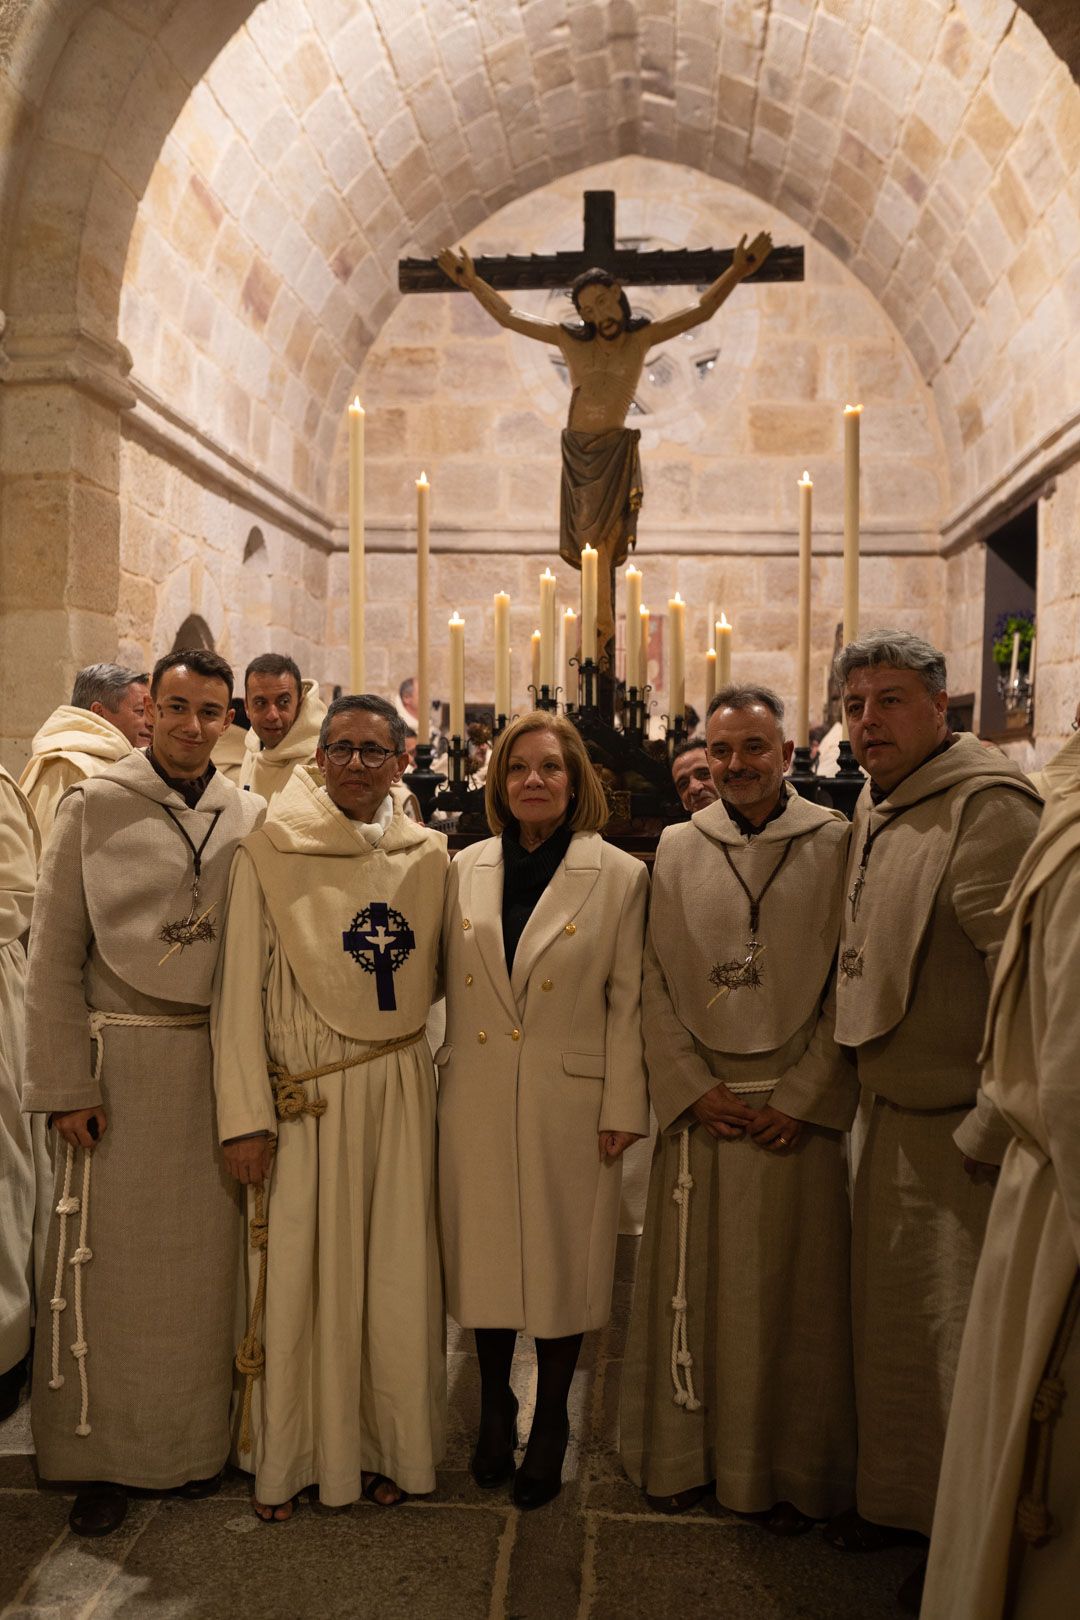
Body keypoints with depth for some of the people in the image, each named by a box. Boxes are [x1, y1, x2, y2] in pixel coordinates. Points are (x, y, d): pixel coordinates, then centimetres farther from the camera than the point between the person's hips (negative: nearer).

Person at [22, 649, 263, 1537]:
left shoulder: (249, 820, 3)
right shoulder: (94, 809, -2)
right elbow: (54, 956, -2)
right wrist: (64, 1084, -6)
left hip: (220, 1063, 2)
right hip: (120, 1060, -2)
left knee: (207, 1256, 10)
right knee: (108, 1260, 6)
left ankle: (198, 1438, 29)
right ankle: (99, 1454, 25)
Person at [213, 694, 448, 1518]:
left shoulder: (429, 854, 3)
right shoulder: (270, 853, -6)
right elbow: (241, 991, -7)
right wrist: (246, 1116, -10)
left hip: (400, 1087, 3)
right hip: (305, 1093, -2)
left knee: (396, 1270, 10)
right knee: (300, 1271, 8)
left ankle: (389, 1444, 31)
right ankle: (289, 1456, 30)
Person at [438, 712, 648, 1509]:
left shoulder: (620, 875, -4)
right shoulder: (466, 869, 4)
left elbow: (628, 1002, -4)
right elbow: (447, 985, 8)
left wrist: (623, 1109, -5)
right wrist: (438, 1074, 5)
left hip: (569, 1101, -2)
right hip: (477, 1099, 3)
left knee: (562, 1258, 9)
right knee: (485, 1254, 12)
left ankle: (550, 1424, 30)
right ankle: (495, 1407, 35)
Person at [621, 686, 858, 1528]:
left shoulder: (837, 845, -2)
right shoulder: (678, 848, 4)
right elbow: (655, 983, 3)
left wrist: (800, 1100, -10)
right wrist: (694, 1088, -5)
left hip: (797, 1109, -1)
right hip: (699, 1103, 2)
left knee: (791, 1292, 9)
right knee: (690, 1283, 10)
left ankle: (786, 1472, 28)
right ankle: (686, 1454, 30)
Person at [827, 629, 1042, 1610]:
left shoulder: (987, 805, -18)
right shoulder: (875, 810, 10)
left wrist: (989, 1130, -20)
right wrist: (866, 1086, 15)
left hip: (962, 1128, -8)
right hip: (894, 1115, 8)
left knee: (957, 1336, 6)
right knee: (888, 1316, 20)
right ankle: (894, 1495, 40)